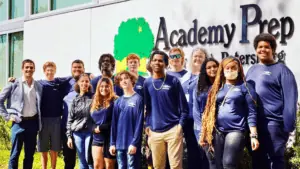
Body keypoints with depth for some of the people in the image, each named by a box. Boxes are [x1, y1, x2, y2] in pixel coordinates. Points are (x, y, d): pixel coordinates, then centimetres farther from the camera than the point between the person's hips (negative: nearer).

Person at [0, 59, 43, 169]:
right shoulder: (14, 84, -1)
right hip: (19, 122, -3)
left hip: (33, 122, 3)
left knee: (30, 154, 9)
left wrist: (39, 123, 6)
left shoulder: (39, 86, 8)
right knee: (15, 154, 0)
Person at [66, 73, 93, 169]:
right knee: (82, 161, 8)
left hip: (90, 132, -3)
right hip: (77, 133, 3)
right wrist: (69, 136, 3)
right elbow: (70, 119, 9)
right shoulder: (75, 100, 9)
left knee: (89, 159, -7)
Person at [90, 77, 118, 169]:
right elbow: (92, 119, 16)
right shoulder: (95, 102, 14)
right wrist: (94, 129, -5)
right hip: (97, 138, 5)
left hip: (110, 138, -5)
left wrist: (101, 128, -15)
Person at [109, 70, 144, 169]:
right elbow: (114, 123, 11)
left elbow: (139, 123, -10)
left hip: (132, 143, -5)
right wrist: (112, 143, 6)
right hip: (119, 143, 5)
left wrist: (134, 143, -15)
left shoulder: (138, 99, -5)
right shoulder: (118, 101, 11)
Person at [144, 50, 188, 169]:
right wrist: (147, 126, 6)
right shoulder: (147, 83, 8)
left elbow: (184, 106, 1)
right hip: (155, 132, 3)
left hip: (173, 130, -3)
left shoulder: (173, 81, -1)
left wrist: (180, 125, -7)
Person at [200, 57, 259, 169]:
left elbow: (251, 113, -2)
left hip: (236, 130, -4)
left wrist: (253, 135, -10)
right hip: (218, 132, 5)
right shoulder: (217, 87, 13)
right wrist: (205, 134, 11)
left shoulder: (245, 87, 2)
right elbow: (210, 110, 14)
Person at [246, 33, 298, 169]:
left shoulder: (281, 70, -3)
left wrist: (288, 126, -16)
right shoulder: (252, 70, 15)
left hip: (273, 123, -6)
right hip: (253, 124, 6)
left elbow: (290, 99, -10)